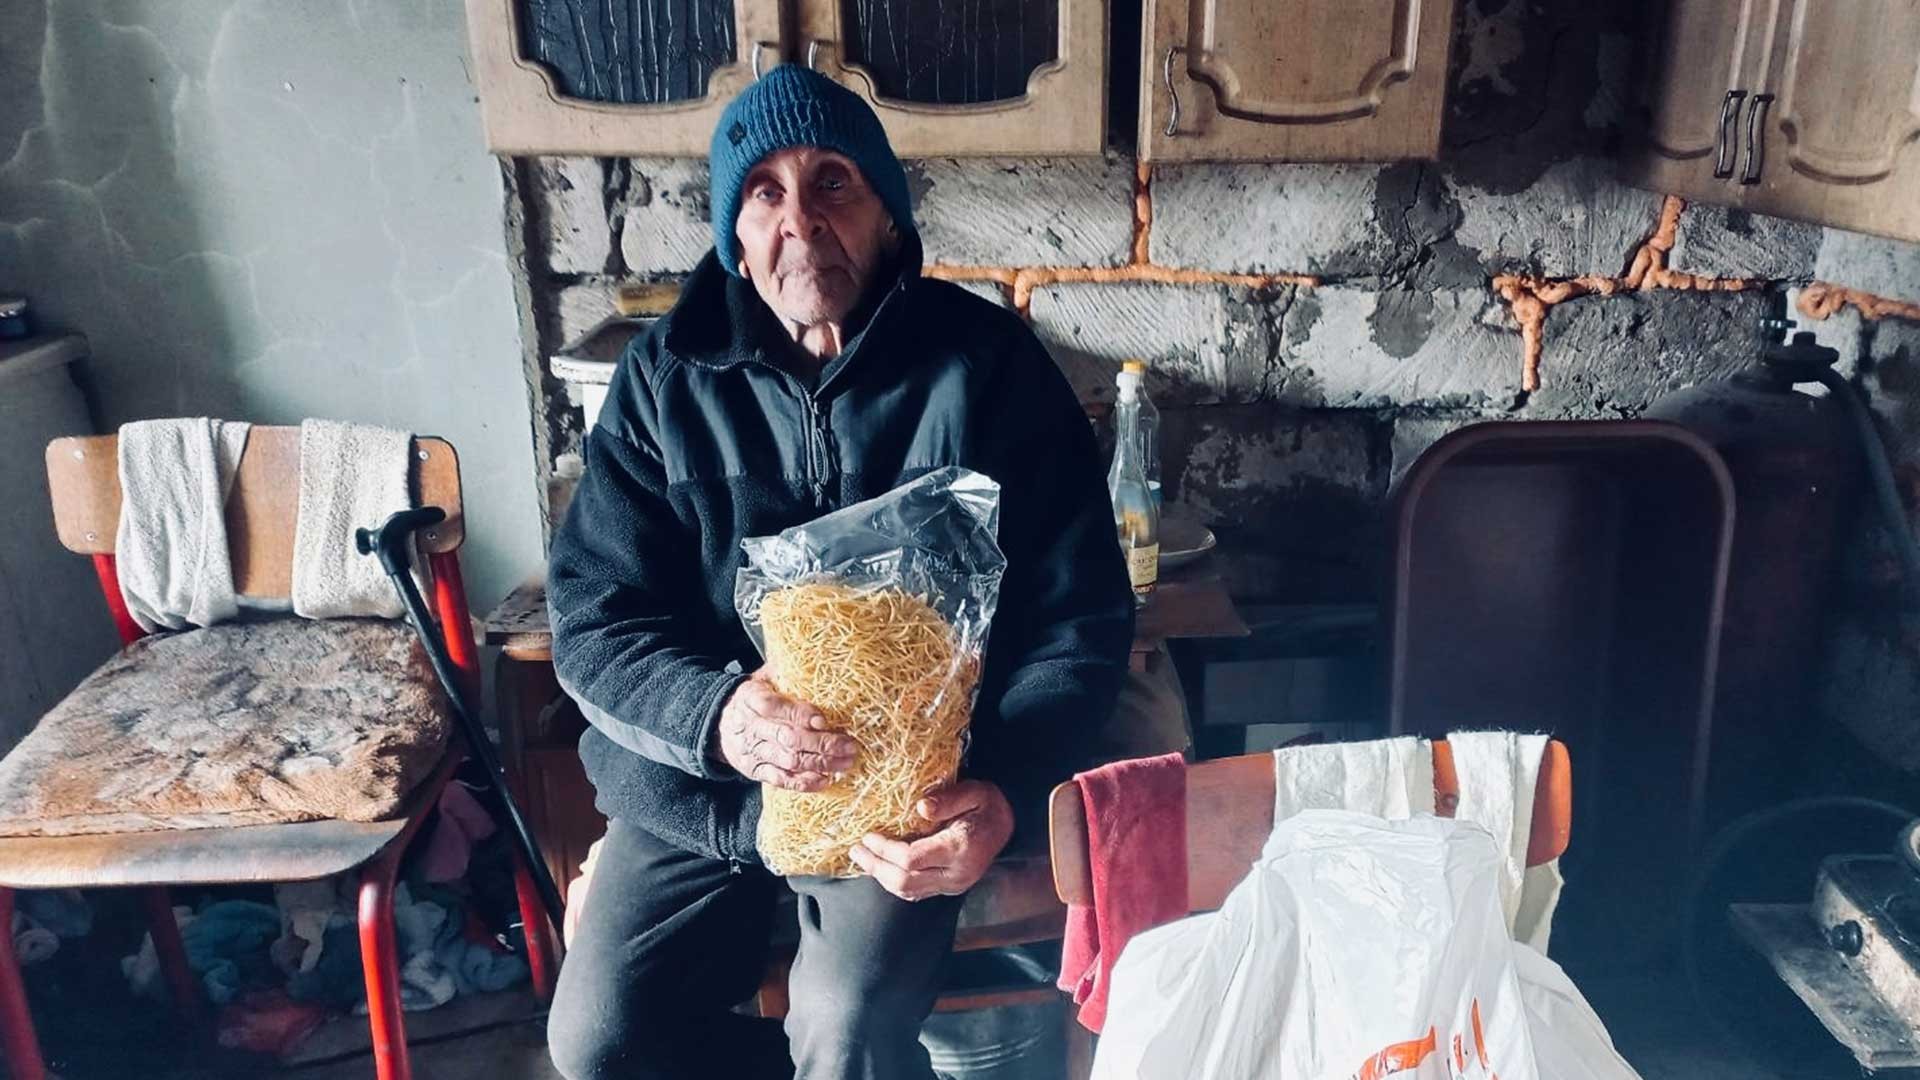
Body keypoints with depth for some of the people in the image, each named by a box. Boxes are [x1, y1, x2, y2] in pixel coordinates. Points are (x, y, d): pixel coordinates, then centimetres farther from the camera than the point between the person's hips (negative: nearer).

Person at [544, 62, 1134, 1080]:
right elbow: (594, 618, -3)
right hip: (700, 776, 3)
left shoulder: (988, 365, -7)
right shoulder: (665, 377, -1)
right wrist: (716, 715, -25)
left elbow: (1080, 615, -6)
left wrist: (1004, 794, -23)